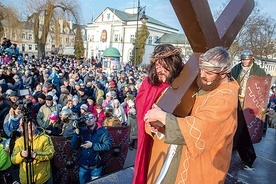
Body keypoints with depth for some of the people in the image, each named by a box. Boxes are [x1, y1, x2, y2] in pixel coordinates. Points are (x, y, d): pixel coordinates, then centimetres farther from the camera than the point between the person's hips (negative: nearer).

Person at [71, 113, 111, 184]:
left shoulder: (103, 131, -11)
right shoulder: (81, 130, -4)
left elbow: (107, 146, -17)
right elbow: (74, 146, -8)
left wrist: (92, 145, -21)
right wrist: (77, 132, -21)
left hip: (96, 166, -2)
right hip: (83, 166, 3)